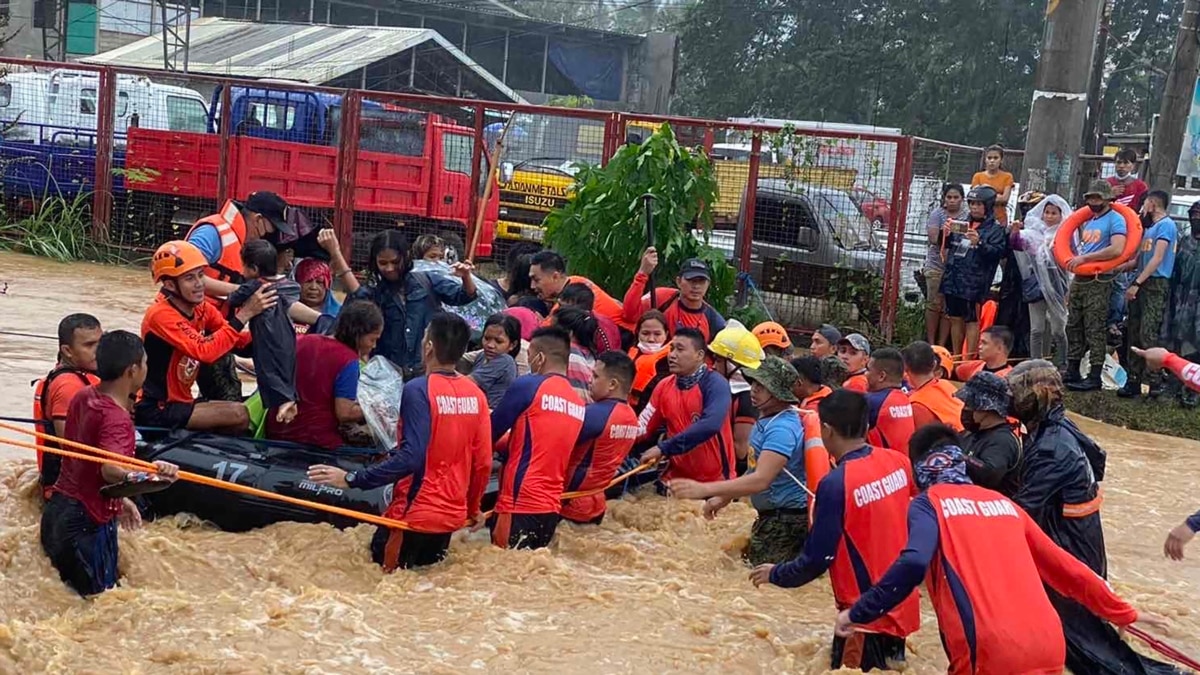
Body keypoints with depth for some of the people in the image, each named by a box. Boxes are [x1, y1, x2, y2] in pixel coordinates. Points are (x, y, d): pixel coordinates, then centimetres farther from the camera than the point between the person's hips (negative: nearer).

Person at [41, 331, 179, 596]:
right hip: (87, 522, -9)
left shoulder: (83, 397, 6)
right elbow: (110, 469, -38)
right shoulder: (116, 418, -21)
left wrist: (118, 499, 24)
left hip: (58, 508, 9)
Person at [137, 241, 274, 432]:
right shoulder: (161, 314, -21)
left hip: (180, 401, 9)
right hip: (156, 410, -9)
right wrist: (244, 314, -32)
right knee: (239, 415, -20)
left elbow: (239, 341, -3)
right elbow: (205, 352, -32)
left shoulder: (201, 308, 3)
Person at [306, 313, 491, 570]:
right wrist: (473, 508, 21)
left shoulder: (418, 389, -16)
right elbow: (483, 462, 5)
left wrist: (352, 479, -21)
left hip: (415, 515, -6)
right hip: (452, 516, 6)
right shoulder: (476, 394, 1)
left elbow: (411, 457, -24)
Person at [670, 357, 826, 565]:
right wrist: (725, 497, 15)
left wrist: (704, 489, -37)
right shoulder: (767, 420, 8)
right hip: (772, 516, 10)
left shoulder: (782, 429, -22)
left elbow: (761, 480, -31)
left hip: (785, 521, -10)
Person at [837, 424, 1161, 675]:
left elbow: (913, 565, -13)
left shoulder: (929, 503, 6)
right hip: (1050, 648, 6)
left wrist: (857, 613, -4)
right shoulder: (1003, 503, 21)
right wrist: (1123, 613, 37)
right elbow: (1064, 566, 26)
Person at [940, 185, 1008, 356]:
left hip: (974, 283, -6)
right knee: (956, 318, 12)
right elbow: (947, 245, 22)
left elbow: (998, 252, -13)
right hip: (953, 278, 6)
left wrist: (979, 243, -27)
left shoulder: (995, 229, -2)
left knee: (972, 320, -4)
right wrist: (946, 234, 1)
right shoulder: (963, 224, 15)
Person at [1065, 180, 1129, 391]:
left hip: (1099, 281, -9)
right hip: (1080, 279, 9)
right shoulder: (1088, 221, 18)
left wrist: (1084, 258, -22)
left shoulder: (1116, 220, -8)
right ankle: (1072, 372, 18)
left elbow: (1116, 249, -23)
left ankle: (1094, 377, -7)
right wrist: (1072, 258, 10)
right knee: (1074, 327, 11)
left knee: (1095, 330, -8)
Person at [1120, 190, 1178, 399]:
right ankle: (1134, 380, 9)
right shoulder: (1150, 228, 21)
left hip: (1156, 285, -9)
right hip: (1141, 285, 9)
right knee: (1135, 334, 6)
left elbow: (1157, 258, -16)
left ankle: (1154, 382, -14)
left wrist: (1137, 283, -19)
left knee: (1147, 335, -15)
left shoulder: (1166, 225, -7)